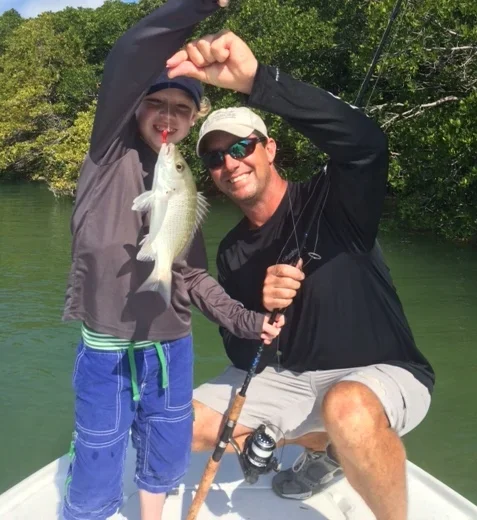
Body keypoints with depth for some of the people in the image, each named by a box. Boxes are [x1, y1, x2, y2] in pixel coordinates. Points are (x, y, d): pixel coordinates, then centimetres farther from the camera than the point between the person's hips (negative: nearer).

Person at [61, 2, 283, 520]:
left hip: (172, 351, 5)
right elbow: (126, 62, -21)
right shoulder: (113, 153, -4)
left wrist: (247, 321, -1)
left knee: (166, 459, 20)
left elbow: (194, 276, 10)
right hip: (108, 352, -5)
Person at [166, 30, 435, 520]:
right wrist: (260, 311, -21)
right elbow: (242, 356, 3)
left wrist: (256, 79, -47)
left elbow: (366, 143, -37)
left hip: (382, 375, -6)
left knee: (348, 411, -41)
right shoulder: (231, 252, 4)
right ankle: (321, 446, 22)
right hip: (287, 378, 7)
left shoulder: (330, 199, -12)